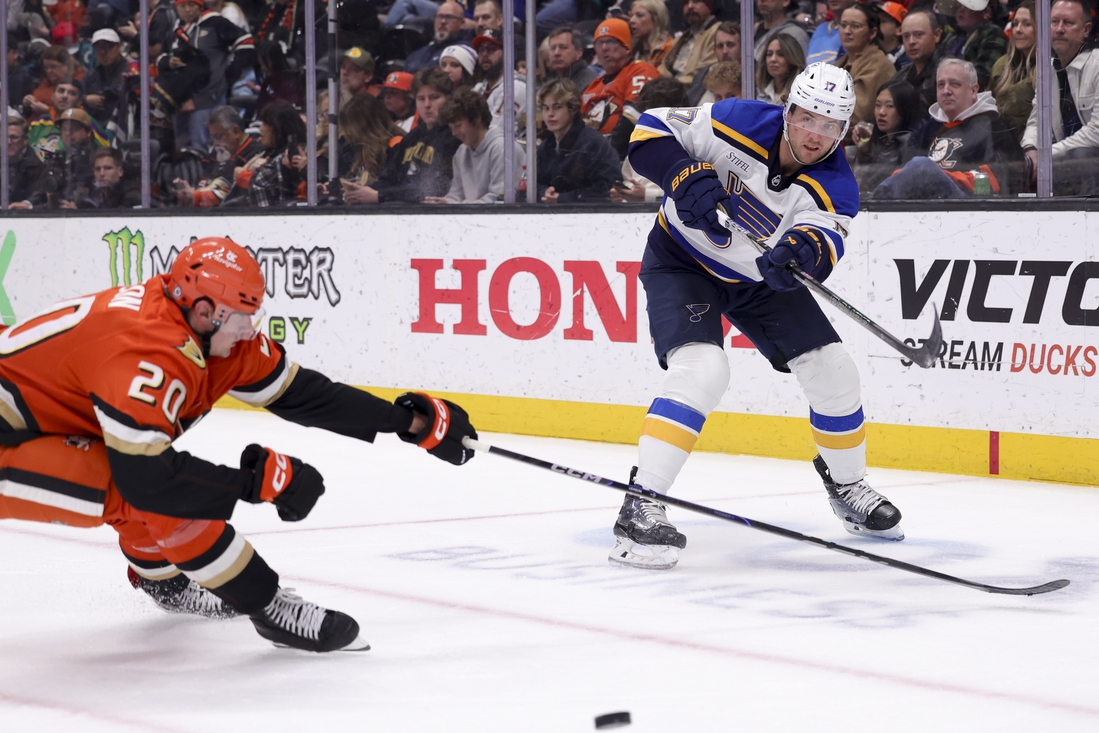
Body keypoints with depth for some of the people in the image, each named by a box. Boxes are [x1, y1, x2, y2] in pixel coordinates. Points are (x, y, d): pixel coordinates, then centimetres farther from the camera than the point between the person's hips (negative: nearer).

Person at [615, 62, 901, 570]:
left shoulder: (835, 187, -18)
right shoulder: (740, 123, -24)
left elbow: (823, 241, -39)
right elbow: (651, 132, -19)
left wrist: (803, 251, -62)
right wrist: (684, 177, -37)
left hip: (758, 278, 5)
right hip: (681, 262, -4)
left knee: (832, 371, 2)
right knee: (702, 370, -27)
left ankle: (847, 487, 28)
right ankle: (640, 508, -27)